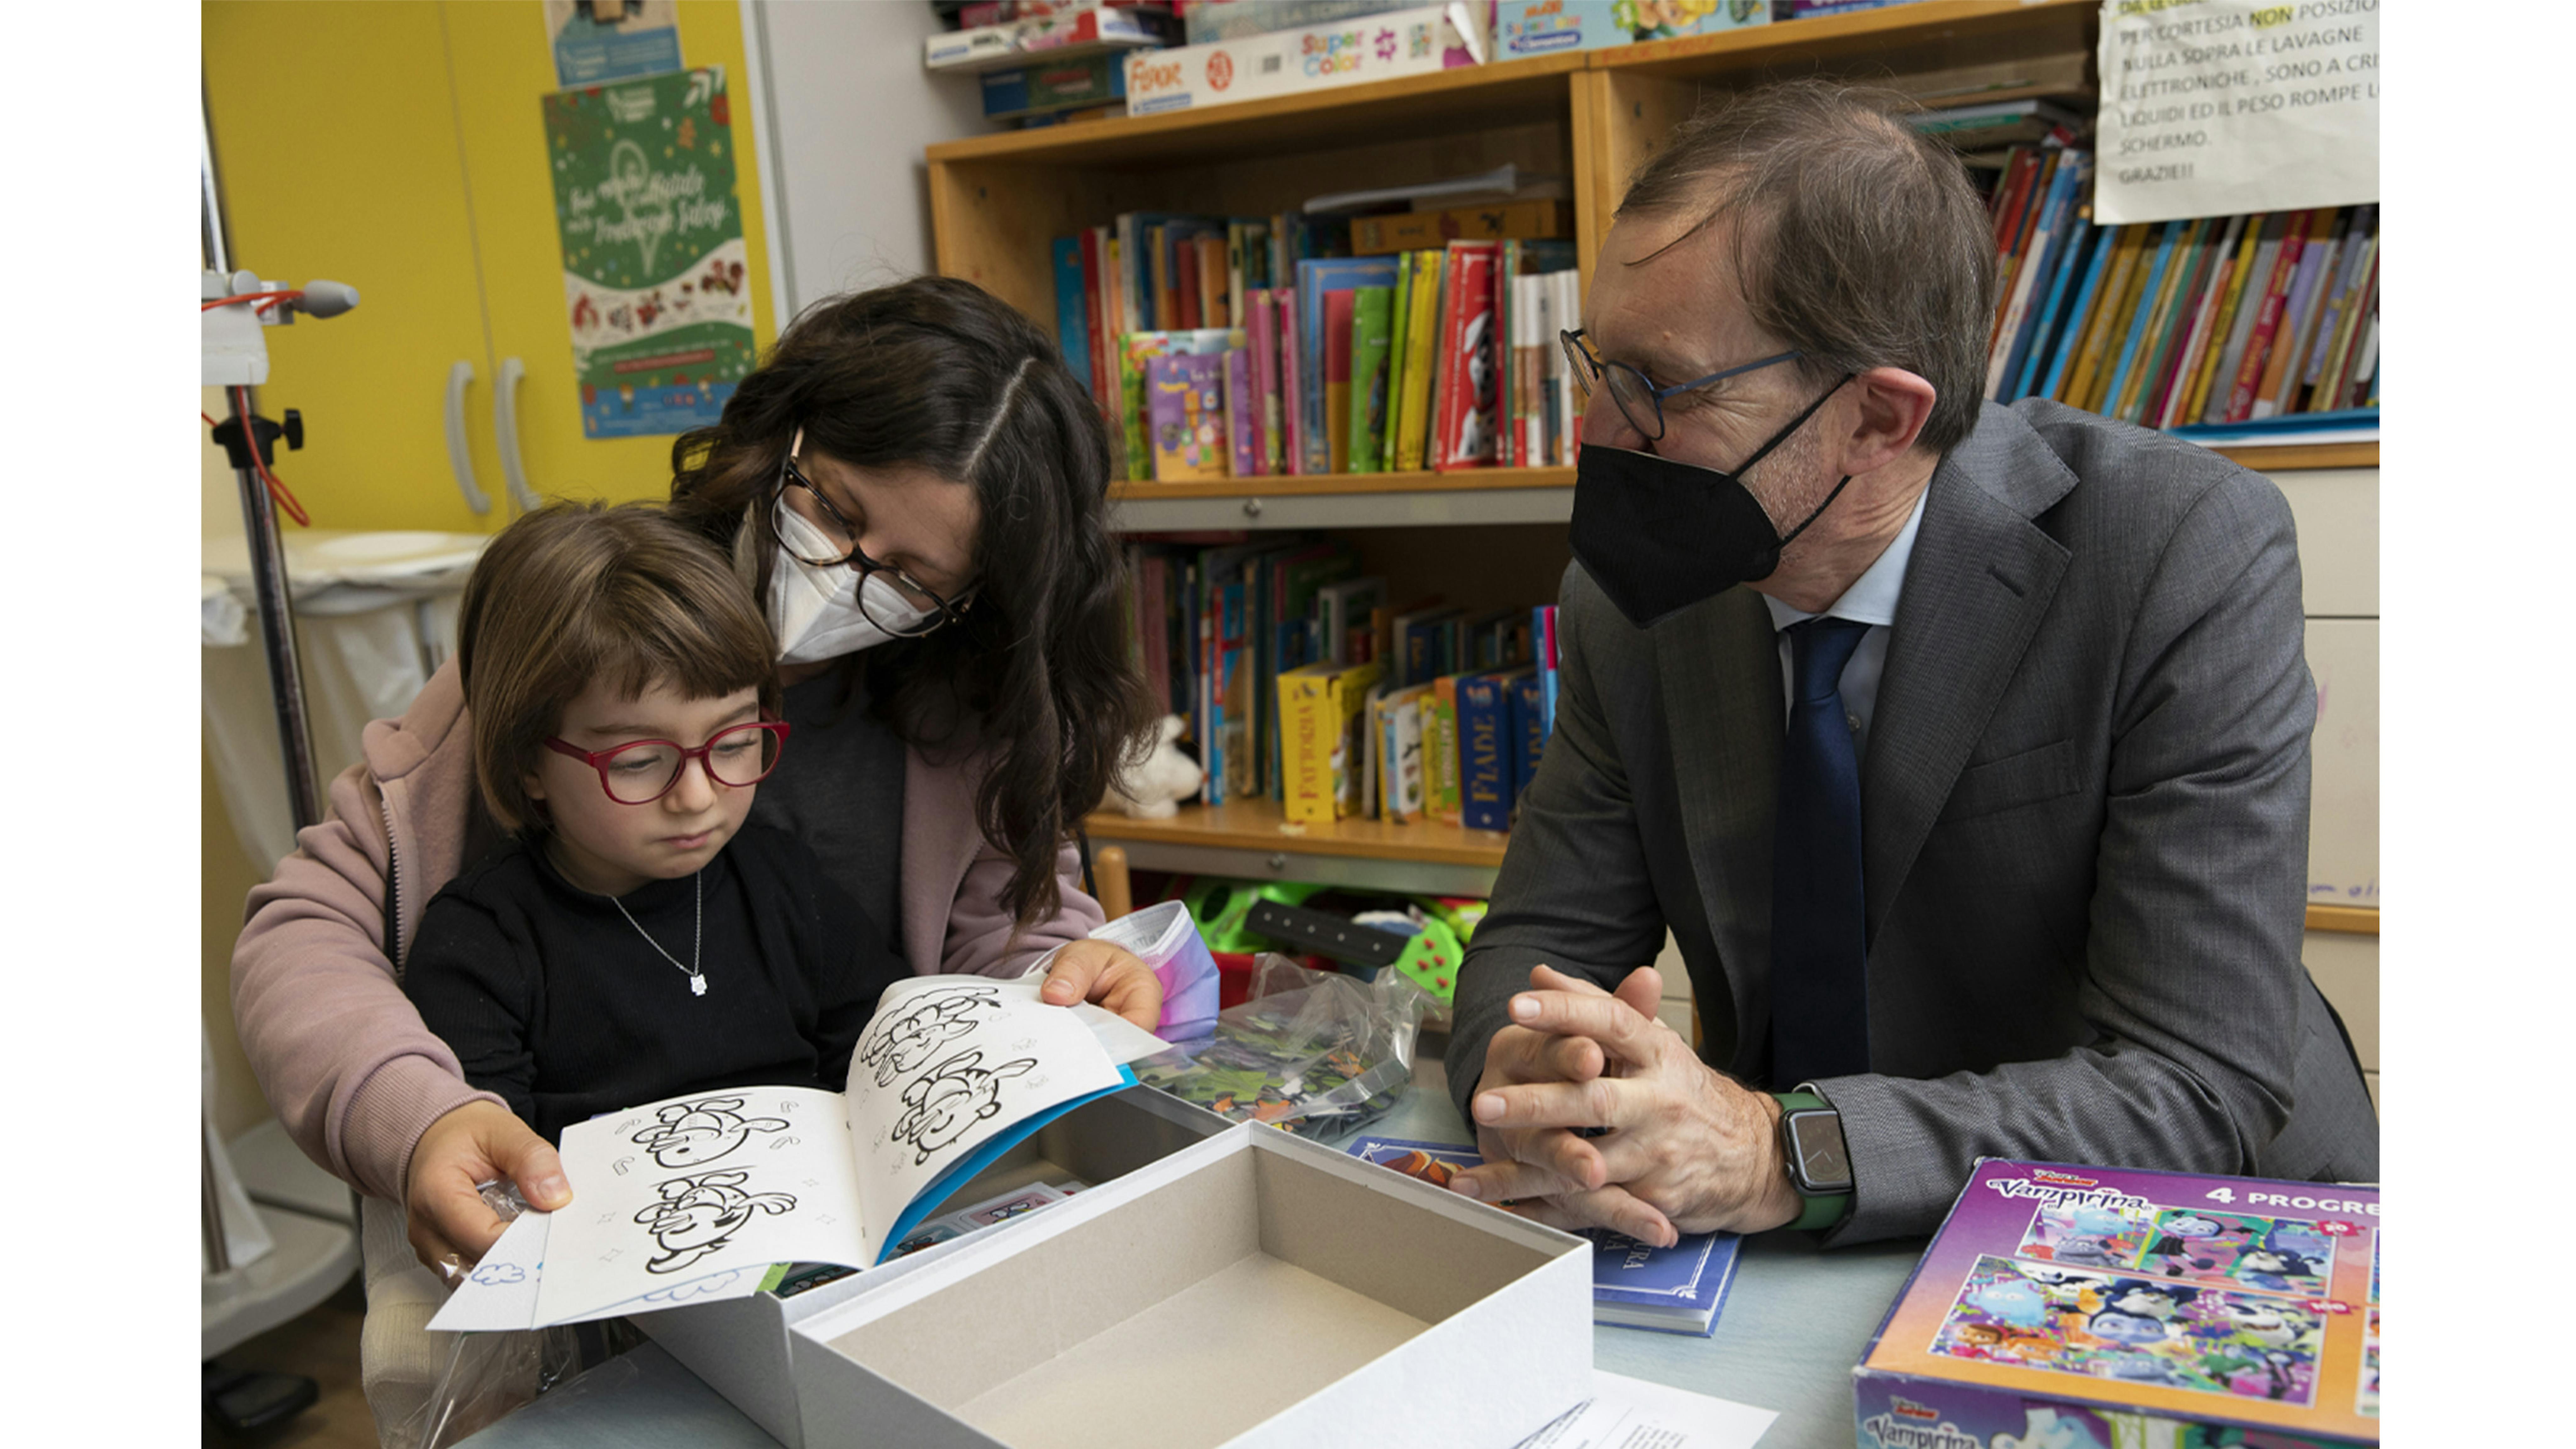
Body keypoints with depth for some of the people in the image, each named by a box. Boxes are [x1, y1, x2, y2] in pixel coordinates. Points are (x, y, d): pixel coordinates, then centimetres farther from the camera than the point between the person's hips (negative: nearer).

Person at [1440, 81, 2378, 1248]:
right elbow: (1540, 939, -4)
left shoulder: (2187, 552, -19)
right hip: (1805, 1283, 3)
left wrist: (1779, 1153, -36)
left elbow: (2199, 1091, -23)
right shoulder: (1632, 594, -8)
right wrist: (1523, 1077, -27)